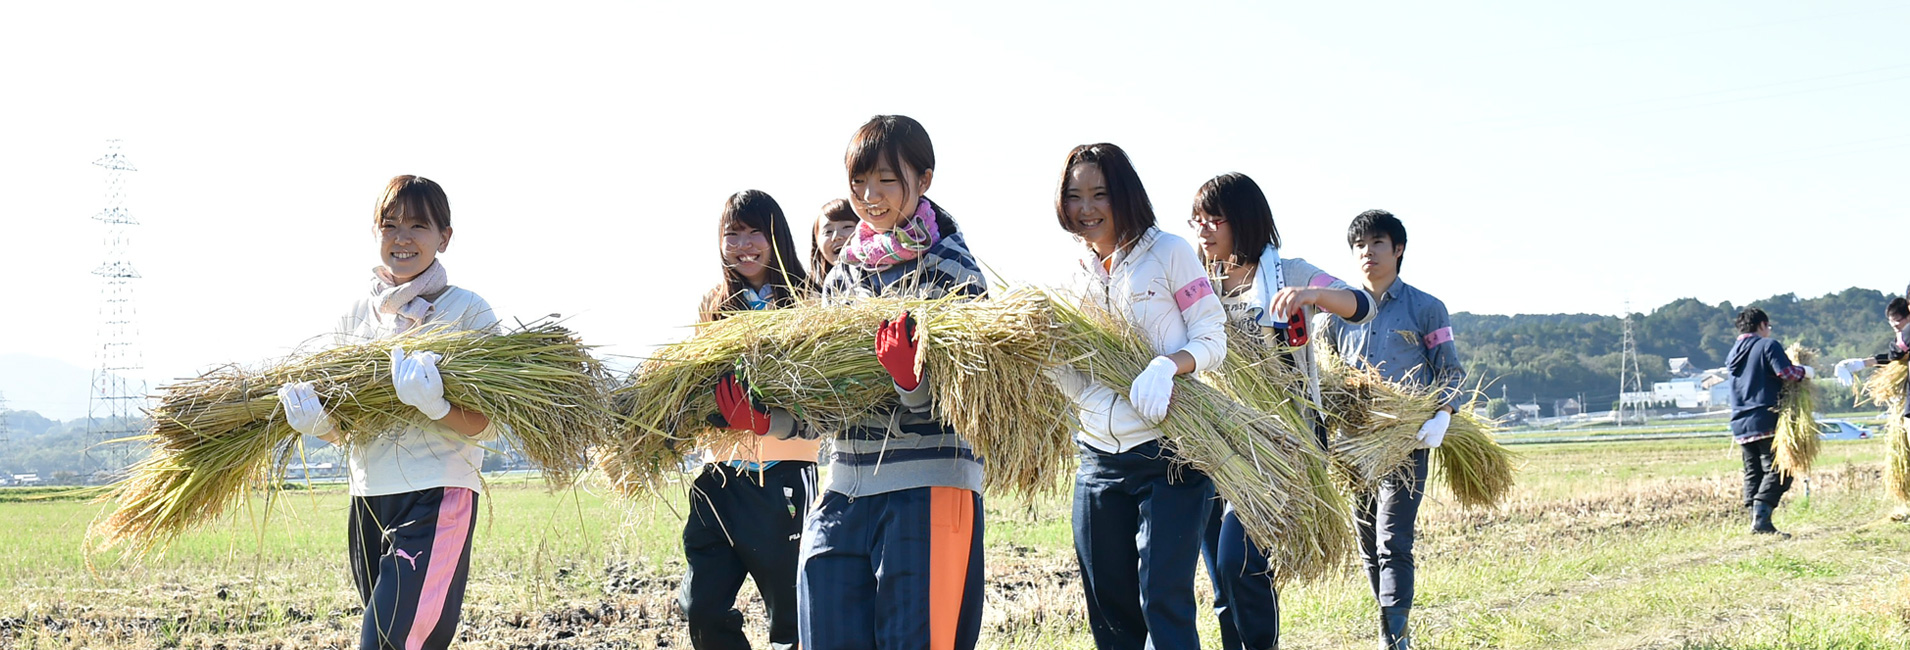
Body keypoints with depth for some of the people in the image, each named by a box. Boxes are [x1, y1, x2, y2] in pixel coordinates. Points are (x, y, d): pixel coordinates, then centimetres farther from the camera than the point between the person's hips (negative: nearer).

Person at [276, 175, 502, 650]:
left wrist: (433, 404, -27)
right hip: (368, 499, 6)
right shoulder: (357, 317, 12)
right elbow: (347, 425, 13)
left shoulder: (468, 312, -3)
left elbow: (486, 425, -8)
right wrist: (320, 422, -11)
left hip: (437, 499, -6)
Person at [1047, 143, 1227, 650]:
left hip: (1171, 454, -5)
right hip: (1100, 459, 6)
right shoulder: (1074, 273, 12)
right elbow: (1074, 382, 9)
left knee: (1163, 601, -11)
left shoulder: (1168, 252, -2)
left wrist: (1166, 365, -24)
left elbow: (1212, 339, -5)